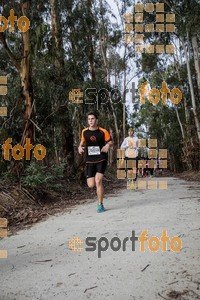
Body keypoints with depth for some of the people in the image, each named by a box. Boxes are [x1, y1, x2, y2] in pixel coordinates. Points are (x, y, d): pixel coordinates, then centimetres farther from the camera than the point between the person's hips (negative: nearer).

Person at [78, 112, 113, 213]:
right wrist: (80, 147, -3)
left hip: (101, 159, -3)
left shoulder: (103, 131, -7)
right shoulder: (84, 132, 2)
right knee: (91, 185, -3)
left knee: (98, 181, -17)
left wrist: (108, 145, -19)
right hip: (90, 161, 3)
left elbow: (110, 141, 4)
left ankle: (100, 204, 0)